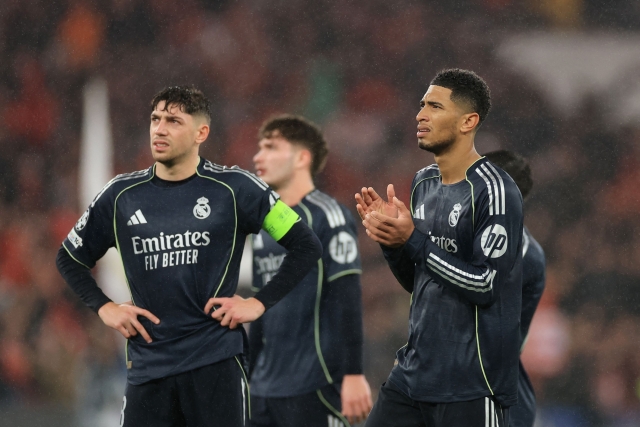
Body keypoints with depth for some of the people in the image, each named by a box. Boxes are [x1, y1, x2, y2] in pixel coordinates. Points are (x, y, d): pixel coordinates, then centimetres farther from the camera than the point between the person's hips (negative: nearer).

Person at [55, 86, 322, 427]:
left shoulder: (233, 188, -2)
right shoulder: (122, 196, 6)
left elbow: (306, 246, 2)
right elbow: (70, 258, 20)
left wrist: (259, 303, -4)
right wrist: (104, 308, 6)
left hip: (216, 362, -2)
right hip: (148, 368, 2)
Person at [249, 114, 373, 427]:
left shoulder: (327, 217, -8)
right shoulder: (265, 227, 16)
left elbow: (348, 299, -14)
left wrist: (353, 374, -20)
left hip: (314, 388, -8)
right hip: (266, 388, 8)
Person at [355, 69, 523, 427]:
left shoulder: (494, 190, -13)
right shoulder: (424, 183, 12)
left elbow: (485, 286, -19)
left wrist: (412, 239, -19)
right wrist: (390, 238, 1)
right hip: (415, 371, 8)